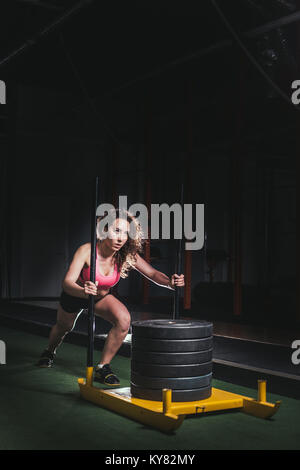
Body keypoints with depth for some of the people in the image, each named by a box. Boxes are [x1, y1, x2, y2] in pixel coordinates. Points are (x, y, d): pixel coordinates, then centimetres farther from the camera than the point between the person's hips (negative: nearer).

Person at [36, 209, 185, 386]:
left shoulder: (128, 255, -28)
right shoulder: (87, 251, -38)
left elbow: (153, 273, -28)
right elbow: (67, 282, -44)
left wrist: (169, 282, -49)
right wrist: (83, 291, -66)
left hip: (102, 296, 2)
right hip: (75, 294, -2)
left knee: (124, 319, -26)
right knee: (64, 327, 23)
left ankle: (103, 368, -9)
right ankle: (49, 352, 61)